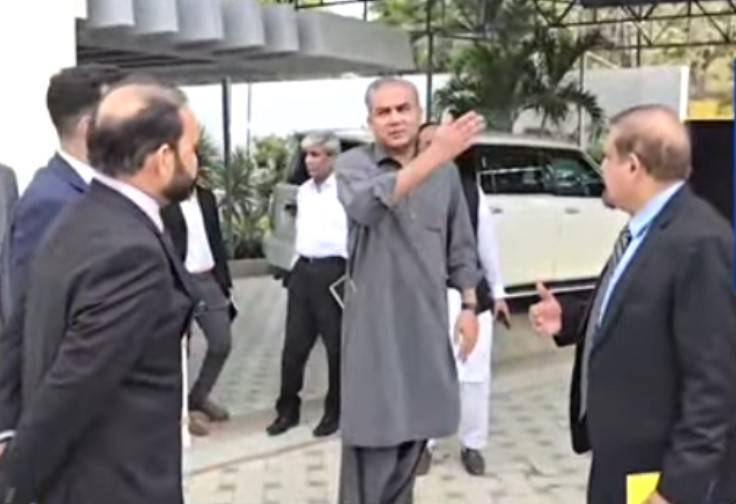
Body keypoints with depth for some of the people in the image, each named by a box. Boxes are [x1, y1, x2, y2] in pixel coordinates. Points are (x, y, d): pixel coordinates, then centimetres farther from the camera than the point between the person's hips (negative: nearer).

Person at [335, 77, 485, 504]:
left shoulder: (446, 171, 6)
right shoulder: (355, 163, -7)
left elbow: (461, 247, 13)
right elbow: (368, 204, -31)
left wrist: (469, 306, 8)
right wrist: (435, 155, -39)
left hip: (428, 322, 4)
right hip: (376, 325, -4)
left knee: (414, 429, 15)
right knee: (373, 440, -3)